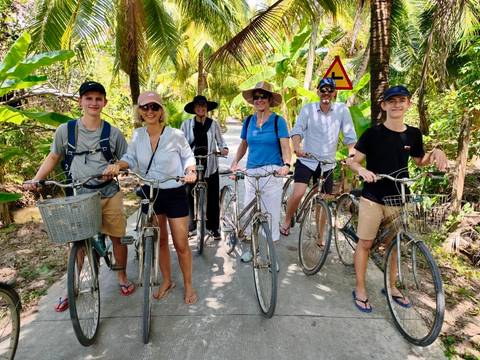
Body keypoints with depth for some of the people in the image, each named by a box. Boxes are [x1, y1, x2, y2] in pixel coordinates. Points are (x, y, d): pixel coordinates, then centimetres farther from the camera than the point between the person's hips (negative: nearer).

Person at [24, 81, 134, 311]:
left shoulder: (113, 133, 0)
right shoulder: (65, 130, 0)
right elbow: (53, 157, 10)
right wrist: (35, 179, 2)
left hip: (110, 195, 0)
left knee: (118, 237, 8)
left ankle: (122, 276, 31)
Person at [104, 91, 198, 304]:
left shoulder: (175, 135, -13)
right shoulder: (138, 135, -2)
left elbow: (188, 157, 0)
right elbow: (130, 158, 5)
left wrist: (190, 170, -19)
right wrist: (118, 165, -15)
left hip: (175, 194, -4)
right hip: (150, 194, 4)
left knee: (181, 244, 3)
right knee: (159, 241, 16)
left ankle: (188, 285, 25)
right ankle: (167, 281, 37)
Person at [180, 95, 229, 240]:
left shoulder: (213, 124, 6)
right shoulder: (186, 124, 4)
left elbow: (220, 141, 10)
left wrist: (224, 149, -10)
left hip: (210, 165, 0)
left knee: (212, 198, 3)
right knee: (190, 196, 4)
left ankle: (214, 227, 17)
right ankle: (190, 225, 23)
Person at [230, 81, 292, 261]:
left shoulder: (278, 121, -1)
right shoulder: (248, 121, 11)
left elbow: (285, 147, -8)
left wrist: (286, 164, -26)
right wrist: (235, 162, 5)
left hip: (272, 173, -4)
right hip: (251, 172, 4)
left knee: (271, 213, 1)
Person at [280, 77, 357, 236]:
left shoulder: (342, 109, -1)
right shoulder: (308, 109, -3)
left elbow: (349, 134, -2)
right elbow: (298, 129, -15)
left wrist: (352, 152, -17)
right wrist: (297, 146, -33)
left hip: (327, 164, 2)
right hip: (306, 160, -2)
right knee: (298, 194, -18)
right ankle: (287, 220, 12)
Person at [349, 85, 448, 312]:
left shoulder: (413, 134, 3)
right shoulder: (373, 133, -8)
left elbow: (419, 162, 17)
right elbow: (354, 162, -5)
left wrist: (435, 153, -2)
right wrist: (362, 170, -26)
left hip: (398, 199, 4)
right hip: (372, 198, -4)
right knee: (365, 243, 3)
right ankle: (360, 289, 18)